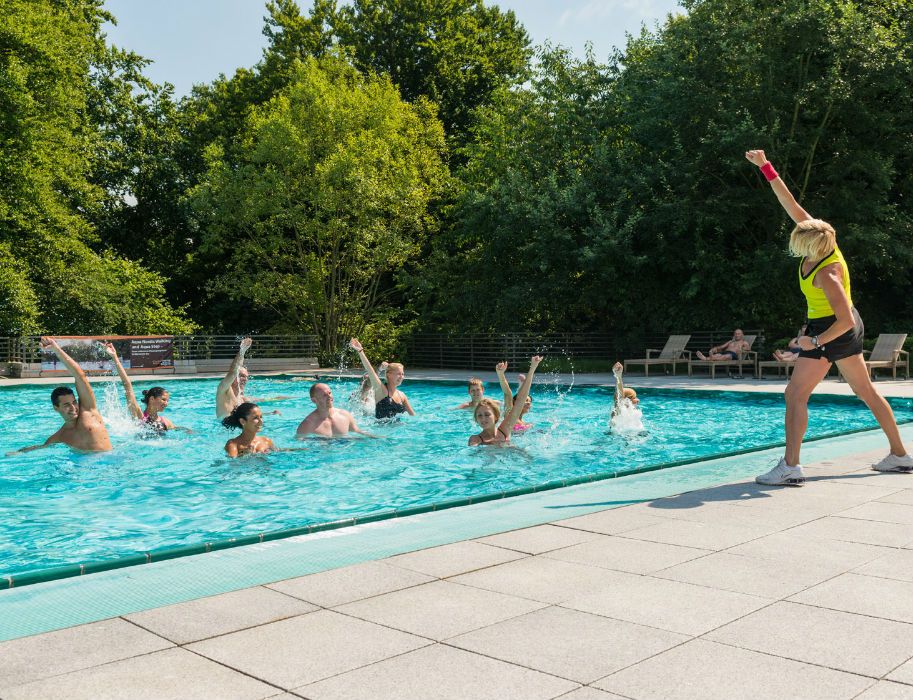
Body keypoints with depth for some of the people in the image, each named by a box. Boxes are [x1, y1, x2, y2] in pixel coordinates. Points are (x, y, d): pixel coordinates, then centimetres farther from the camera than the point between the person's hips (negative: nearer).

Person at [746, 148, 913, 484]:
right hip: (848, 329, 10)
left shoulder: (827, 273, -28)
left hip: (831, 332, -10)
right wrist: (765, 167, -3)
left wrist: (815, 342, -22)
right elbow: (791, 203, -2)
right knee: (866, 391, 17)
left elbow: (845, 319, -31)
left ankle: (790, 467, -14)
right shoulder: (821, 239, -6)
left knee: (795, 394, -10)